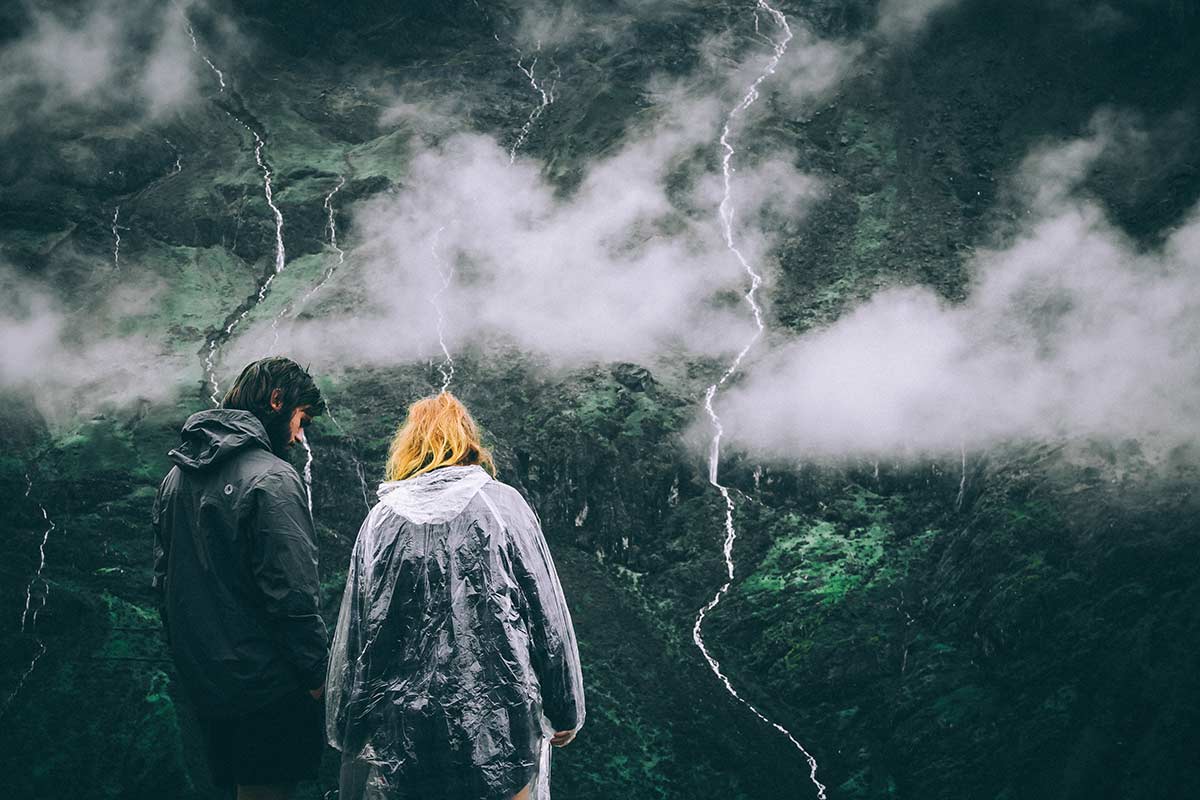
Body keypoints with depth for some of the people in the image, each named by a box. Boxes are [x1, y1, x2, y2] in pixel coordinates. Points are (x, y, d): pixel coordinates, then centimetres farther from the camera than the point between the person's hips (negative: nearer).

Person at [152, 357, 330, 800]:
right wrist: (319, 675, -13)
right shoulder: (272, 479, -15)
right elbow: (292, 595, -20)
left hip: (202, 679, 8)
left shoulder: (177, 476, 12)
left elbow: (164, 579, 17)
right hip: (264, 683, -8)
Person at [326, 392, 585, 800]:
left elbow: (353, 635, 4)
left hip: (403, 729, 2)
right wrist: (565, 712, 6)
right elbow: (548, 618, -2)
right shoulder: (504, 504, -1)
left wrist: (345, 729, 13)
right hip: (500, 721, -2)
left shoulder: (382, 518, 3)